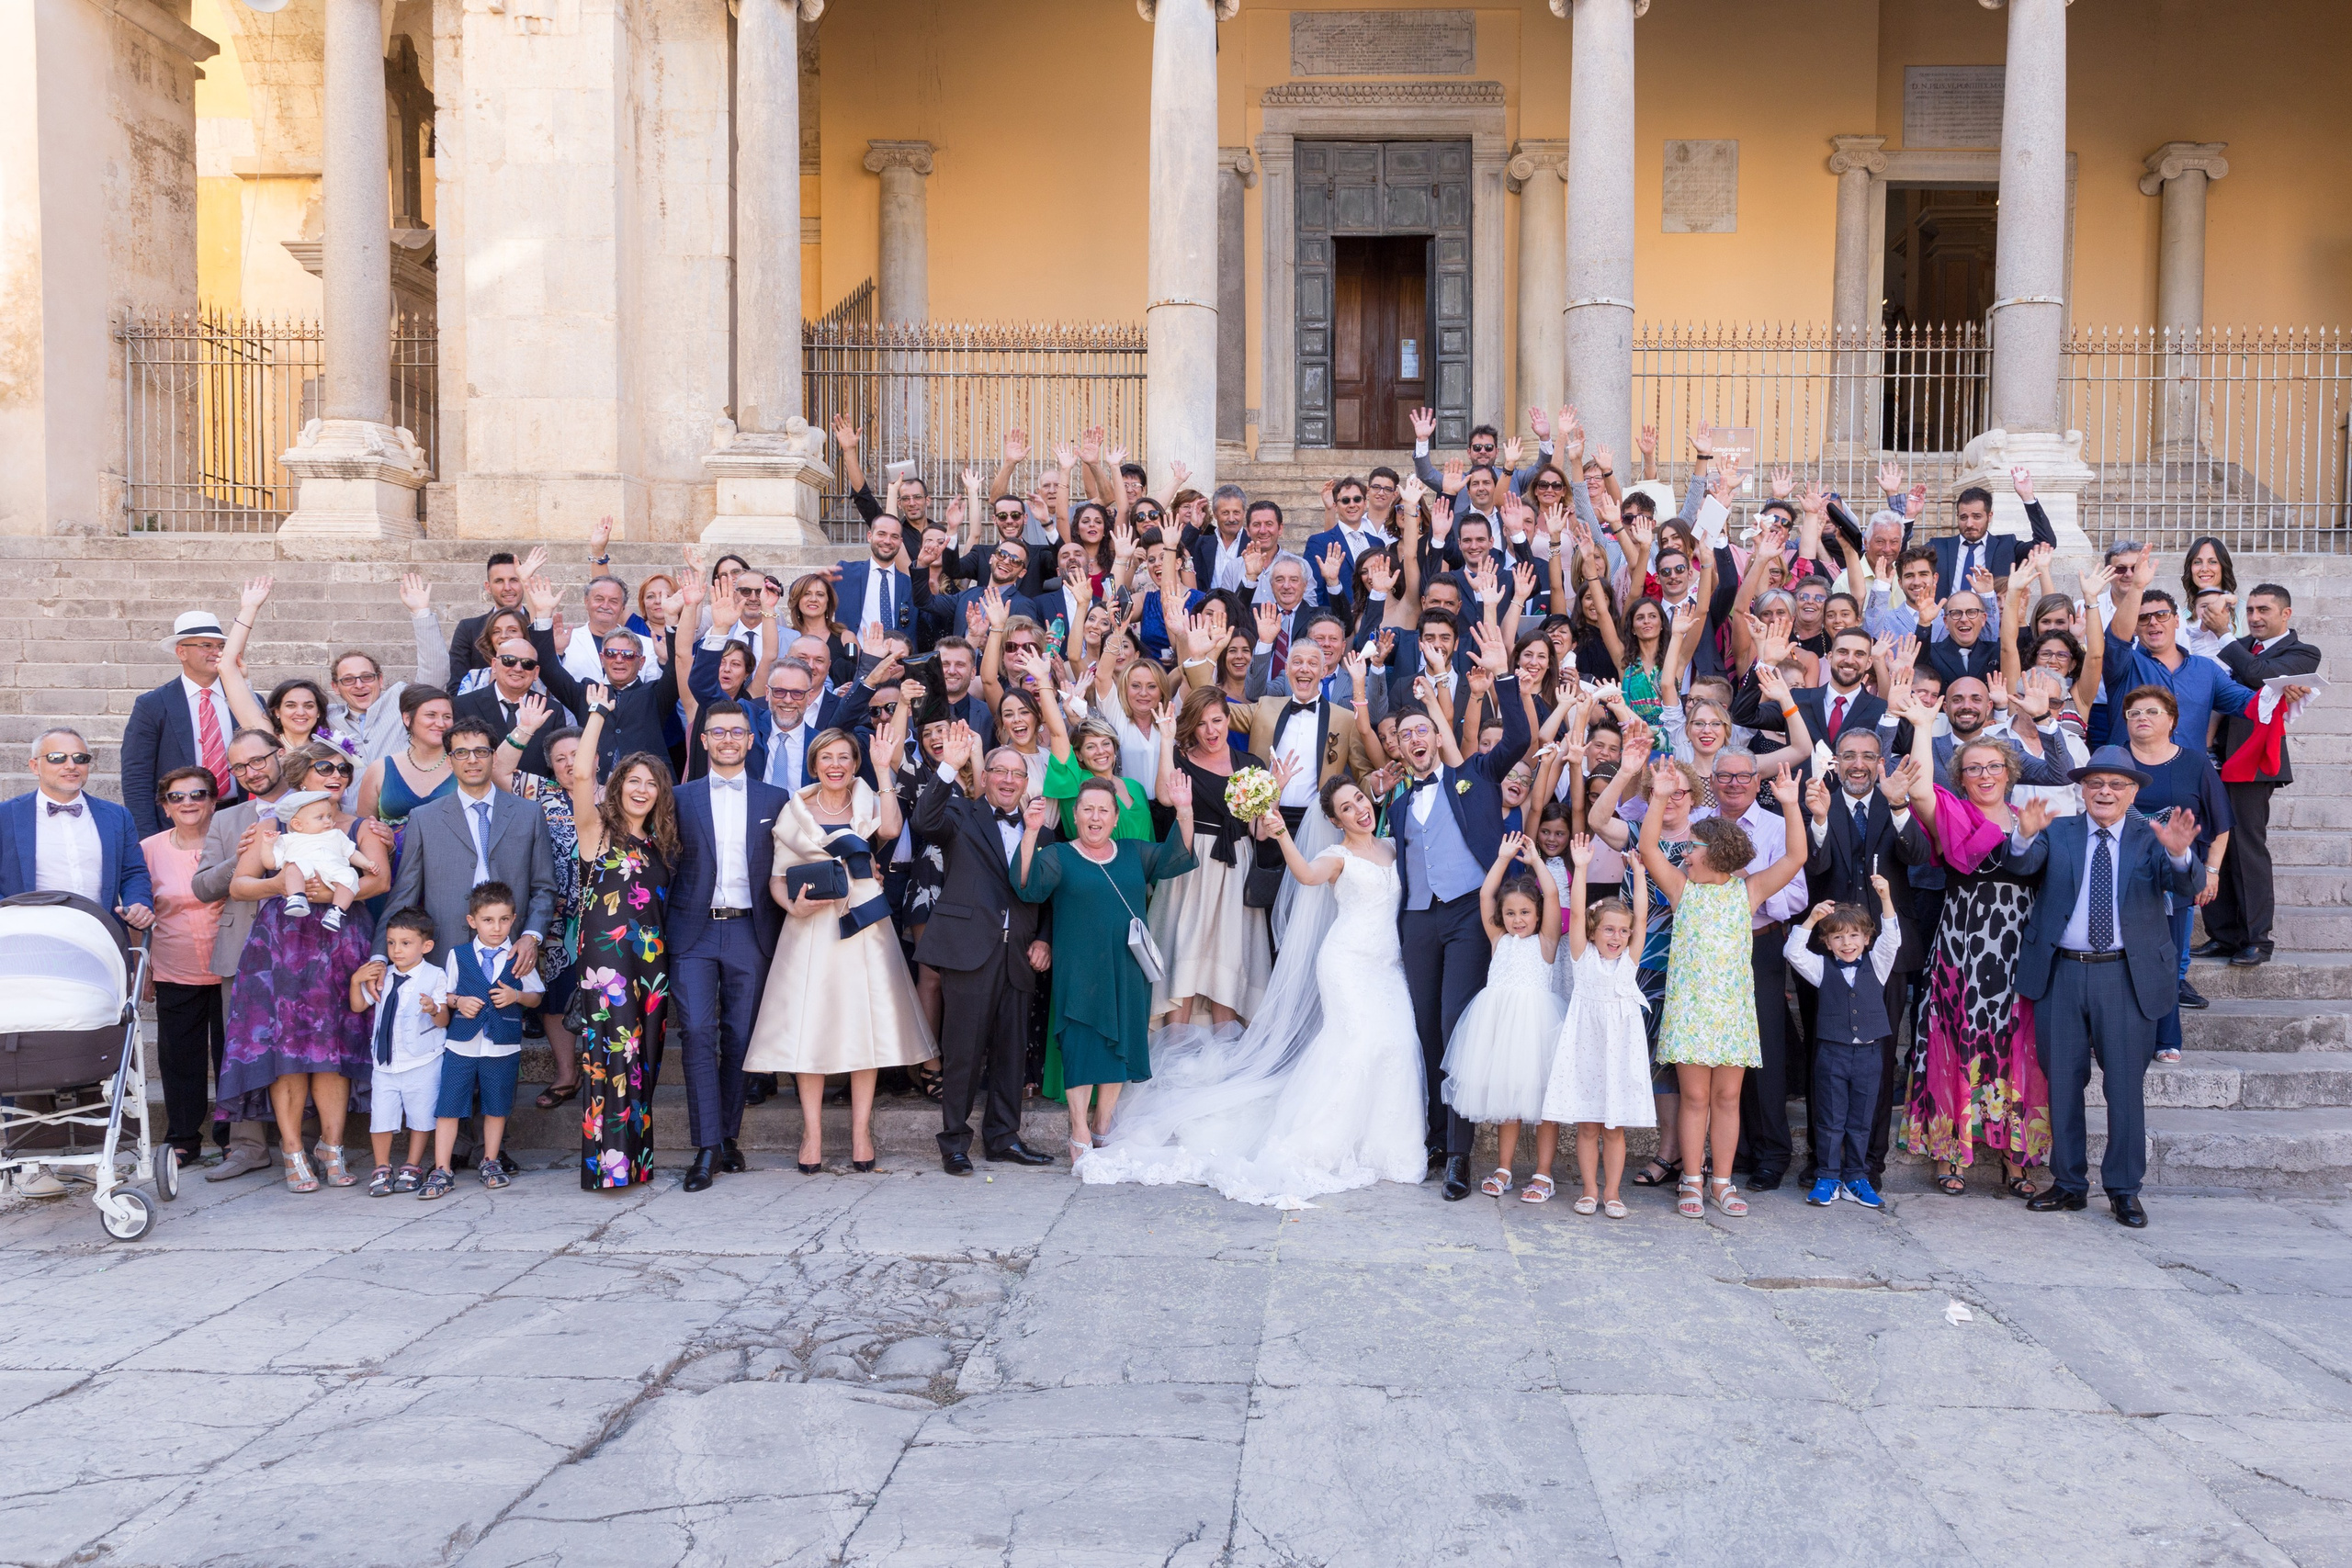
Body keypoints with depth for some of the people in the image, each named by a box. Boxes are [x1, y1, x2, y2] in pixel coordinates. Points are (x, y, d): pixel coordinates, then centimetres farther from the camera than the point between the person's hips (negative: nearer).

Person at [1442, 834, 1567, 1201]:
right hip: (1498, 1020, 4)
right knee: (1503, 1096, 9)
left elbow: (1552, 895, -3)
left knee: (1540, 1097, -1)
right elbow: (1485, 895, 10)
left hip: (1534, 1020, -4)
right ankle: (1503, 1170, 18)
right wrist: (1503, 859, 10)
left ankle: (1543, 1174, 7)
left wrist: (1535, 860, 4)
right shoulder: (1499, 940, 15)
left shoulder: (1545, 941, 7)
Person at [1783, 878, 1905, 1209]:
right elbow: (1794, 953, -9)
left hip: (1868, 1053, 1)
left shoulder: (1877, 965, 5)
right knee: (1832, 1120, 5)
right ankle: (1827, 1178, 11)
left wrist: (1886, 898, -21)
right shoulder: (1822, 969, 3)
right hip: (1832, 1052, -1)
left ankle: (1856, 1178, 18)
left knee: (1860, 1121, 9)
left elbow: (1892, 939, -8)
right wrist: (1811, 919, -20)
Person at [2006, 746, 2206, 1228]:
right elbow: (2021, 865, -11)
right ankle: (2070, 1184, 22)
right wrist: (2026, 835, -33)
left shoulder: (2150, 838, 3)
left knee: (2125, 1086, 4)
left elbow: (2189, 886, -13)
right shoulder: (2057, 833, 6)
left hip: (2126, 976, -1)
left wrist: (2179, 852, -34)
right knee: (2062, 1083, 9)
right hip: (2060, 973, 2)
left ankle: (2124, 1190, 16)